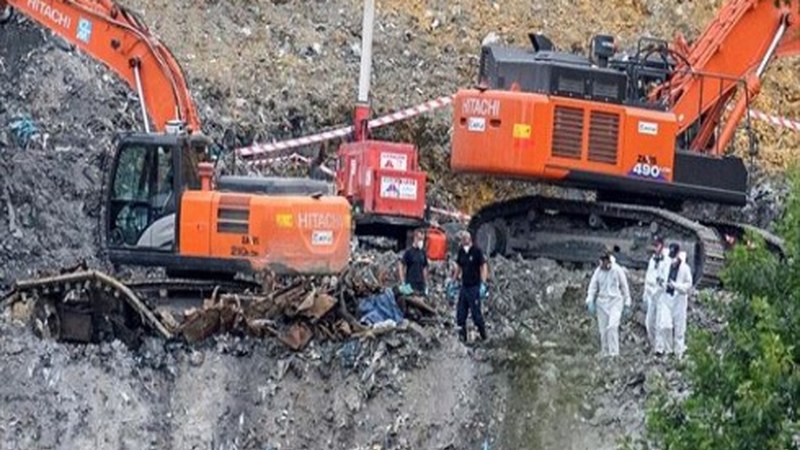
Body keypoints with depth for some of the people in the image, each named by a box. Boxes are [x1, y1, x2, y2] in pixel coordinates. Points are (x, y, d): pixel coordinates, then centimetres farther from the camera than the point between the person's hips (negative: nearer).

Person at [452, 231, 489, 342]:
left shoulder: (477, 251, -9)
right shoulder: (461, 251, 9)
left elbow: (484, 266, -12)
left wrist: (483, 283, -19)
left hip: (474, 287, -7)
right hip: (464, 286, 7)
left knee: (476, 313, -4)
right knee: (460, 313, 5)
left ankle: (483, 336, 8)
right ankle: (462, 337, 12)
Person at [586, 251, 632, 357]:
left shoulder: (617, 270, -4)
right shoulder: (598, 271, 5)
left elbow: (624, 287, 4)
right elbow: (592, 287, 9)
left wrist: (627, 304, 6)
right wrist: (590, 302, -4)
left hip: (615, 302, -4)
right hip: (602, 302, 4)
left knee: (612, 326, -18)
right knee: (603, 330, 3)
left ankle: (614, 353, -18)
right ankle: (604, 353, 13)